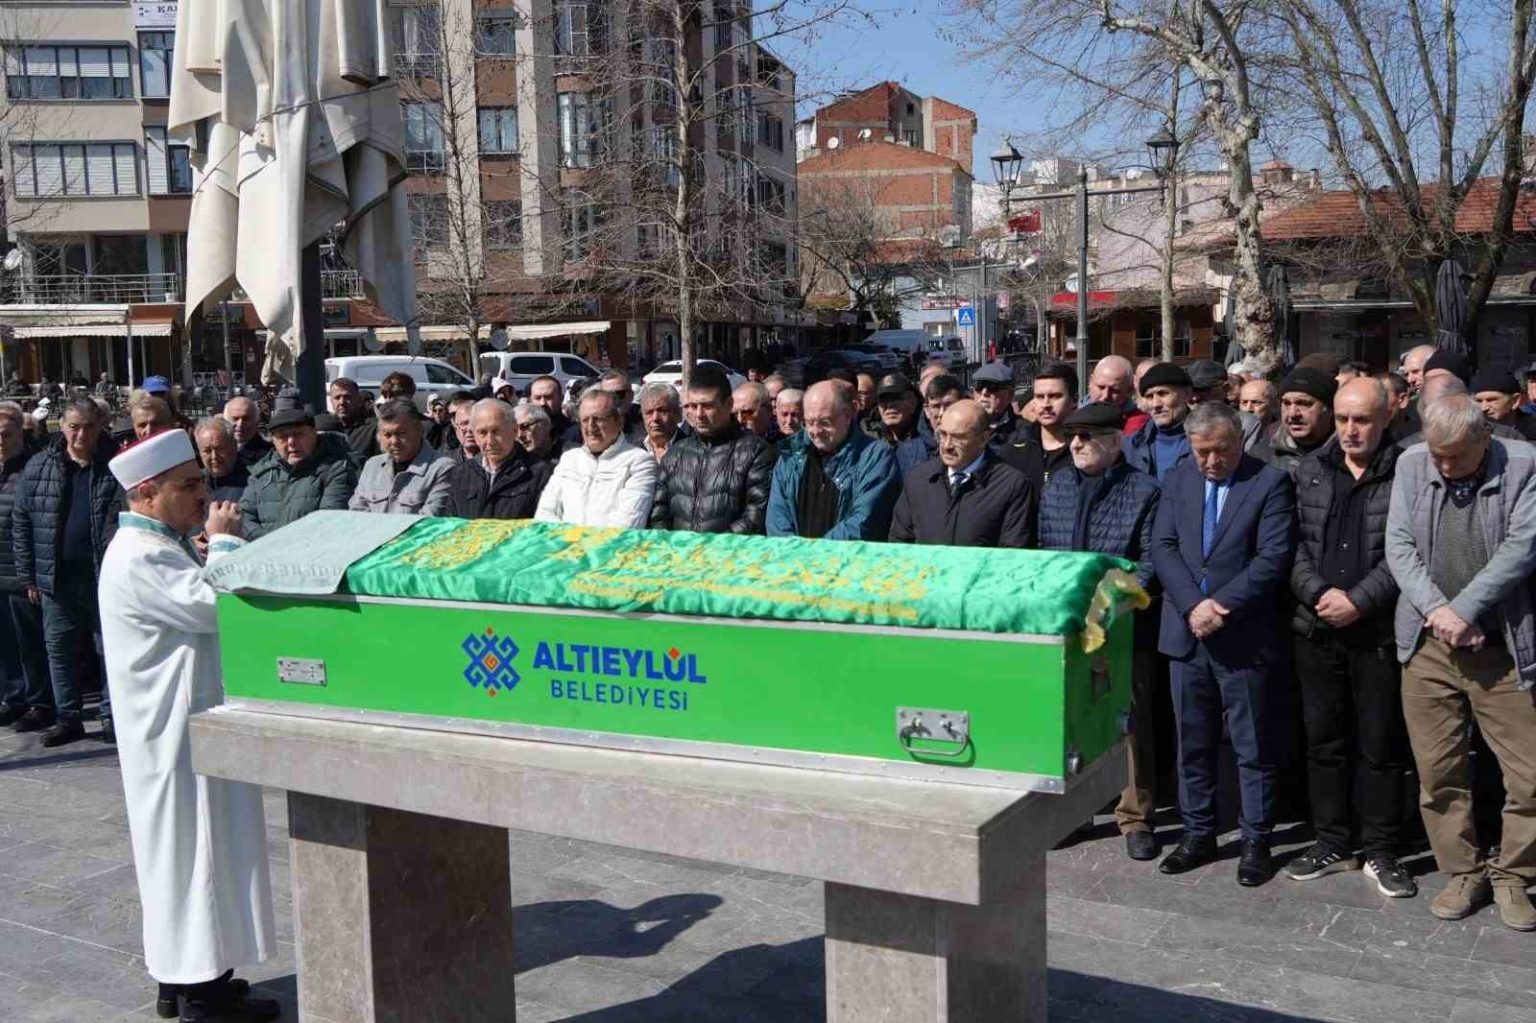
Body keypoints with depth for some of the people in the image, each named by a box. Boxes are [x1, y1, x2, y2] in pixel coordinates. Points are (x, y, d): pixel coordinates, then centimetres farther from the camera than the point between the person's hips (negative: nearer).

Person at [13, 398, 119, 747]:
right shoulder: (38, 468, 4)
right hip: (56, 578, 3)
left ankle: (111, 716, 17)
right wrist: (28, 575, 4)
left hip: (106, 577, -3)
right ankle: (67, 718, 21)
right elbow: (21, 523, 7)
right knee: (60, 649, 10)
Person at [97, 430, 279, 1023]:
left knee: (182, 850, 16)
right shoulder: (139, 558, -20)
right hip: (175, 729, -11)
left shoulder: (157, 547, 14)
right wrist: (224, 541, -15)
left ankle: (182, 974, 27)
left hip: (185, 723, 11)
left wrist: (218, 544, 8)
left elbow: (200, 607, 20)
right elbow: (215, 605, -27)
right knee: (191, 848, -3)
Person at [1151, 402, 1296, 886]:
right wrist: (1193, 604, -12)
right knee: (1192, 741, 13)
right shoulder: (1177, 479, 7)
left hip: (1244, 636, -4)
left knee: (1253, 746, 6)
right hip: (1186, 631, 4)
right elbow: (1163, 546, 1)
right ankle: (1198, 834, 25)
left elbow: (1273, 557, -12)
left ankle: (1256, 841, 18)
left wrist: (1221, 605, -18)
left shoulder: (1270, 482, -6)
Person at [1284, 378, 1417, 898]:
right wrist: (1319, 593, -10)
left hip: (1378, 631, -3)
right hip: (1317, 630, 4)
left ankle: (1381, 851, 17)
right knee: (1324, 740, 11)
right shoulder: (1310, 470, 8)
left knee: (1381, 744, 4)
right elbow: (1295, 543, 4)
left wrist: (1358, 601, -15)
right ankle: (1332, 843, 23)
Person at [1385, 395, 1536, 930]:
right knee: (1438, 772, 7)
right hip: (1428, 646, 2)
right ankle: (1463, 872, 24)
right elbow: (1399, 545, -1)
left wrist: (1464, 610, -17)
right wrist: (1437, 609, -14)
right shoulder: (1411, 464, 2)